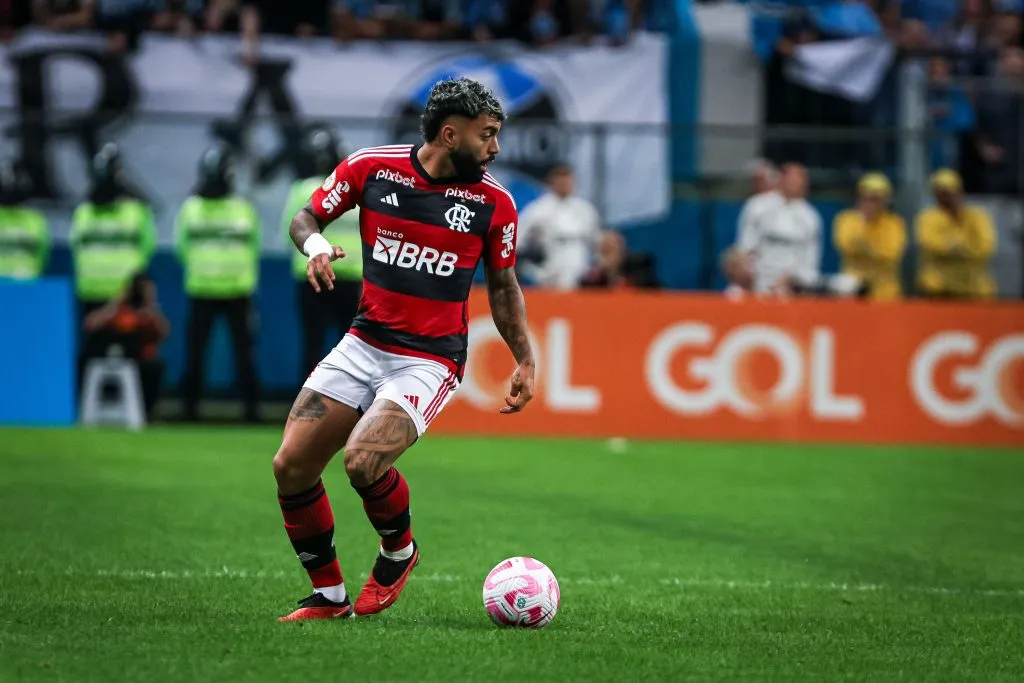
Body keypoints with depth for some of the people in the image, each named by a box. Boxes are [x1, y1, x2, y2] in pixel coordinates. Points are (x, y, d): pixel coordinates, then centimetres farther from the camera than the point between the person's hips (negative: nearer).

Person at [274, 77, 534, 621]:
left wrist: (525, 362, 7)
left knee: (363, 462, -26)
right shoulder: (371, 167, -4)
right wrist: (315, 244, -14)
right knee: (291, 465, -7)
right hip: (364, 345, 3)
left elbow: (502, 285, 11)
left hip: (431, 361, -3)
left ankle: (399, 553, 6)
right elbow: (305, 217, 9)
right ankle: (329, 594, 11)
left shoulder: (493, 202, -3)